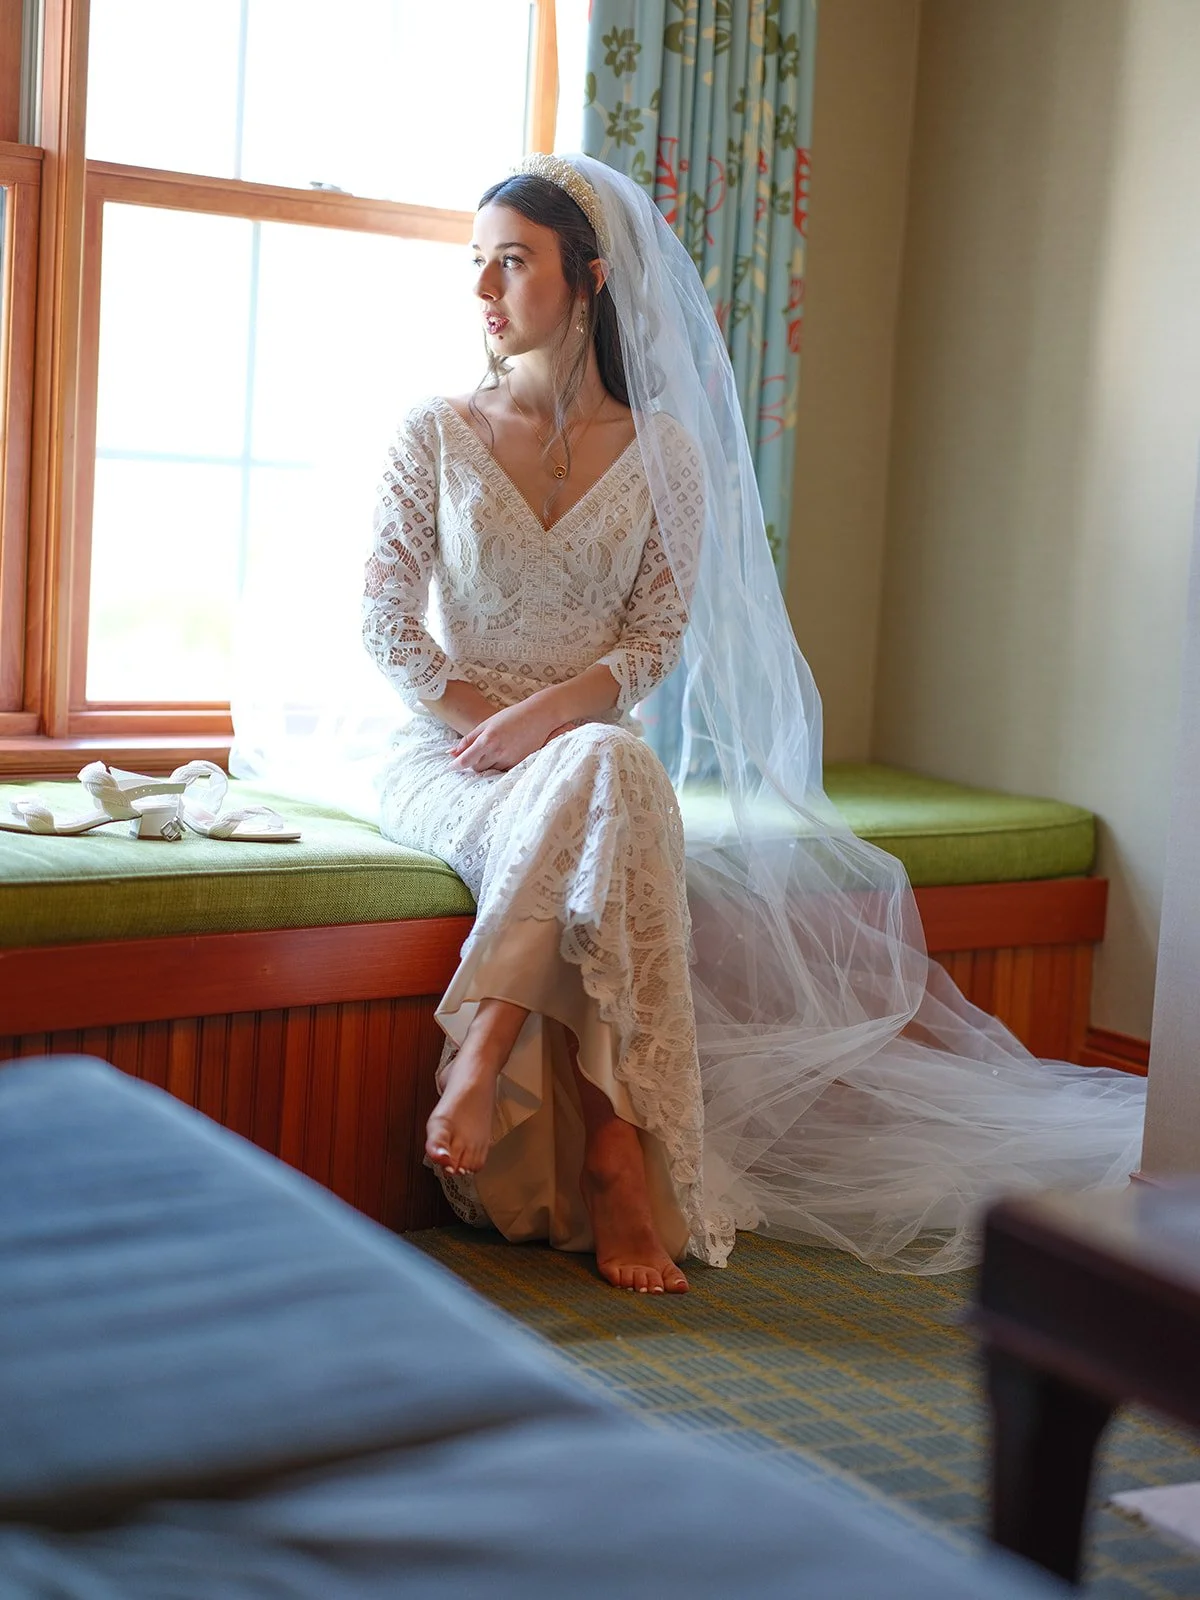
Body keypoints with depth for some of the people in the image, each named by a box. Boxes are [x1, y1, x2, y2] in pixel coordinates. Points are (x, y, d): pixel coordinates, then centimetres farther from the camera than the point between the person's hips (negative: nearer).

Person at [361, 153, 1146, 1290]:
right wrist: (488, 722, -13)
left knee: (611, 773, -37)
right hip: (448, 756, -1)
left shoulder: (663, 453, 5)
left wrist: (552, 713, -18)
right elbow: (387, 623, 1)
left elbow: (658, 640, 0)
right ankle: (618, 1165, -41)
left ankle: (480, 1066, -36)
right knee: (606, 785, -35)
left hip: (598, 756, 1)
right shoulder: (437, 435, 4)